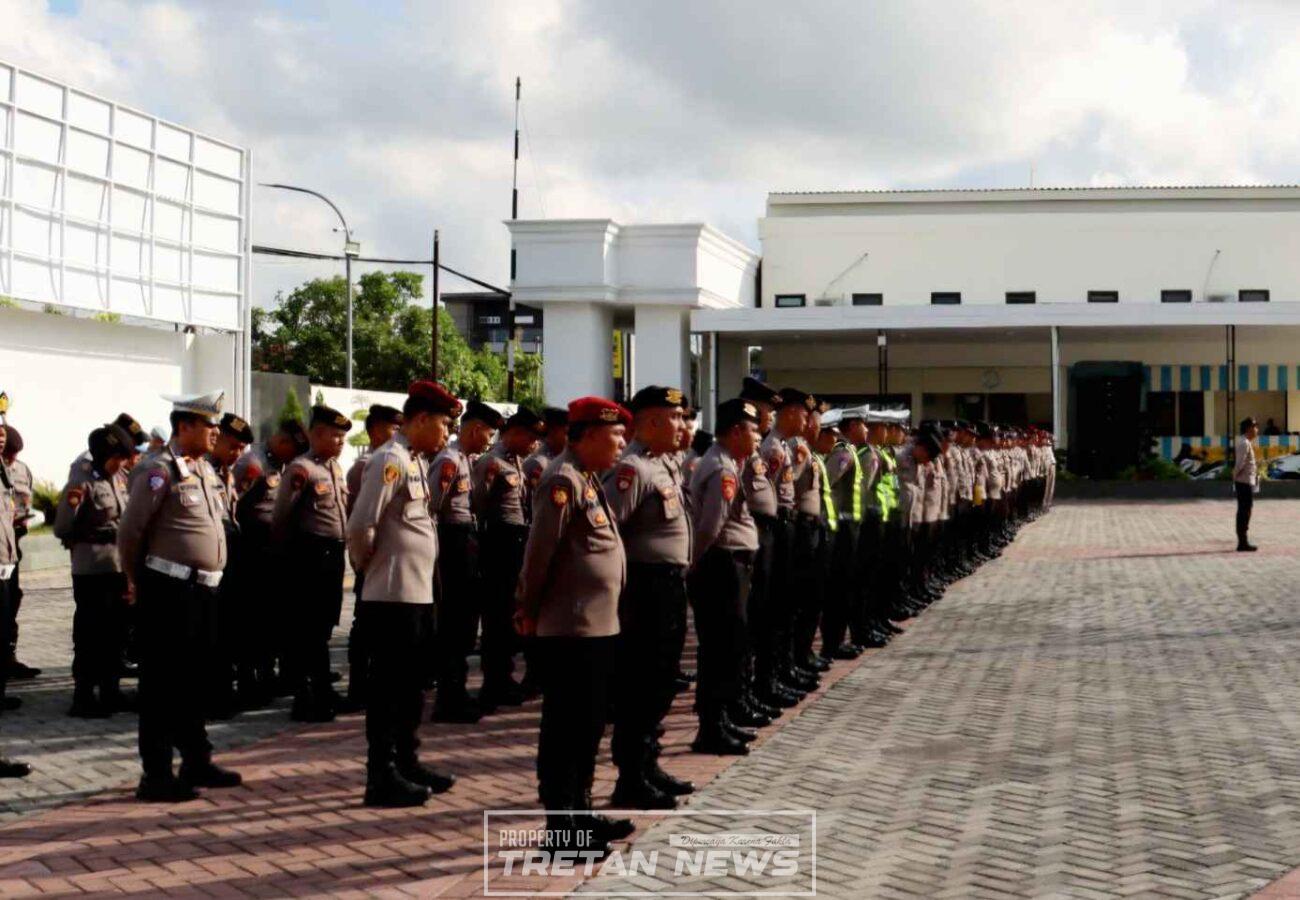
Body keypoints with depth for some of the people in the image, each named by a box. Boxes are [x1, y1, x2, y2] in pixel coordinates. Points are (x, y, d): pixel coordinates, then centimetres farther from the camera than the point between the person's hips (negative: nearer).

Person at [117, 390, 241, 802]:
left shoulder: (205, 469, 13)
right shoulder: (160, 471, -12)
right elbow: (129, 532, -11)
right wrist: (136, 580, -1)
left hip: (204, 589, 8)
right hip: (170, 591, -8)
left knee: (194, 679, 17)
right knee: (162, 683, -1)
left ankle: (197, 762, 27)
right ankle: (156, 775, 5)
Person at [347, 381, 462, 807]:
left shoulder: (415, 461, 15)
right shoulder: (390, 461, -15)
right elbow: (360, 526, -20)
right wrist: (367, 564, -4)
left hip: (419, 593, 9)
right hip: (394, 594, -9)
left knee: (411, 685, 16)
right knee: (388, 687, -1)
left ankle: (407, 764, 27)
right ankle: (382, 778, 6)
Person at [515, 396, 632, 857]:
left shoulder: (588, 478, 15)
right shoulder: (563, 480, -16)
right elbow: (539, 551, -18)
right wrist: (528, 612, -9)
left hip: (597, 625, 10)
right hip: (570, 629, -10)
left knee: (588, 724, 17)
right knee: (565, 727, -2)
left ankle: (580, 813, 28)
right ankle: (560, 829, 5)